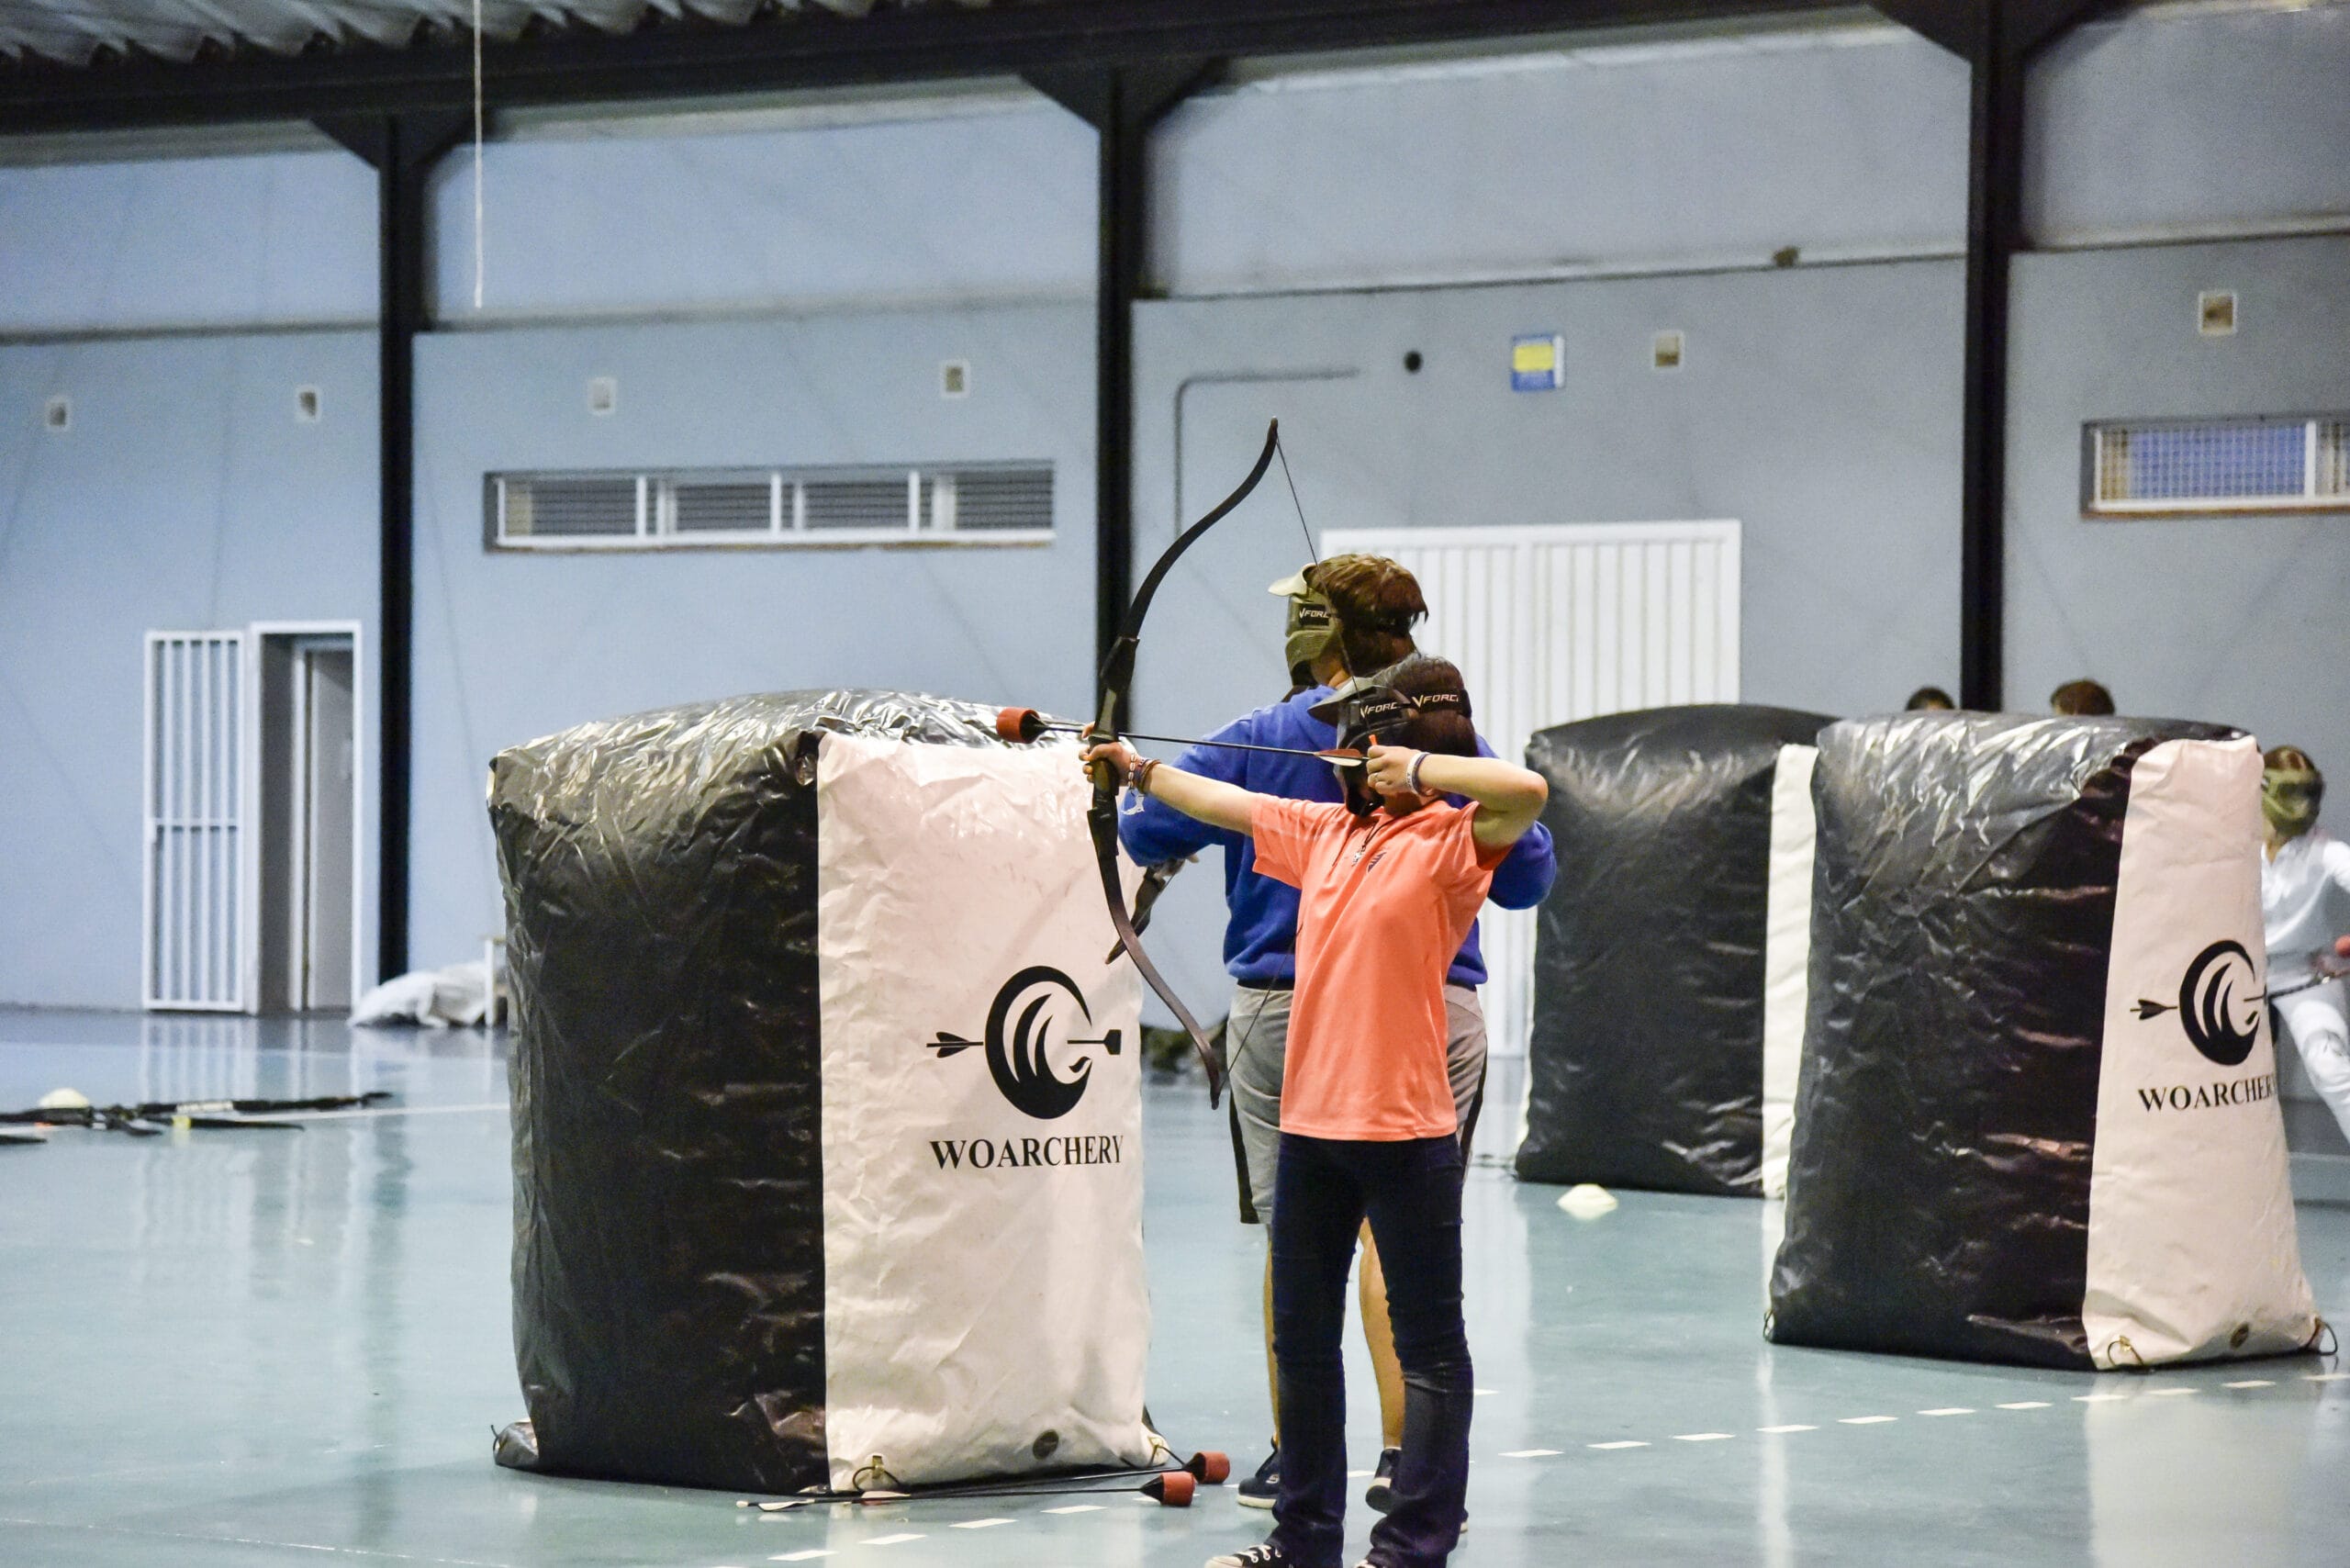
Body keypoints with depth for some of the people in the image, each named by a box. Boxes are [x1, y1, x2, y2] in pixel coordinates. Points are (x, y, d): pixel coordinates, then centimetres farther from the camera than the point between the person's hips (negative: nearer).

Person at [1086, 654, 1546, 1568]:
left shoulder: (1450, 839, -8)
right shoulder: (1326, 830, 12)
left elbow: (1527, 791, -26)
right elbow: (1225, 804, 25)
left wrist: (1416, 768, -18)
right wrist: (1138, 770, 31)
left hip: (1405, 1129, -8)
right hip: (1311, 1121, 8)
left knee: (1426, 1345, -1)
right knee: (1302, 1336, 15)